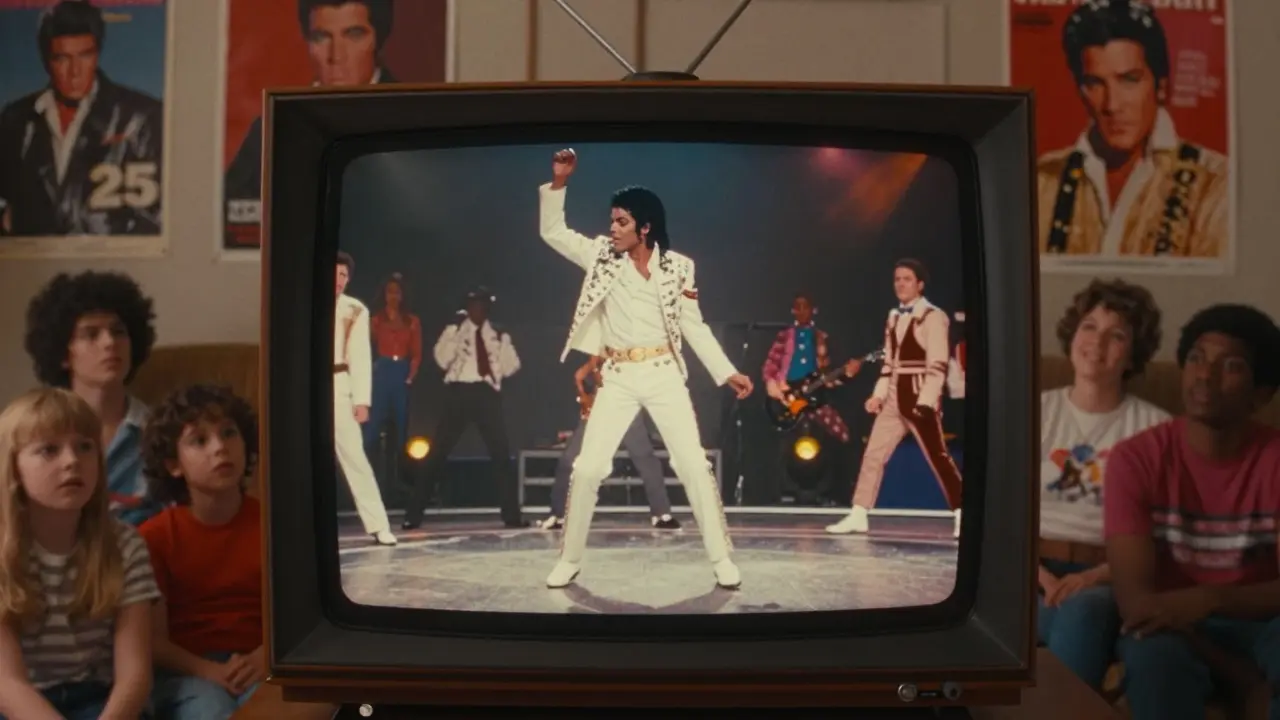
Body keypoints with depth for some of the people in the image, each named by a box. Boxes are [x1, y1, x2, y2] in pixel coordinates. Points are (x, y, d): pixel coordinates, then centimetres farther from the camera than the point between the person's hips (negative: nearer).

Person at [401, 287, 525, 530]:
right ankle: (413, 514, 4)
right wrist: (458, 331, -11)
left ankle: (512, 514, 7)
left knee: (501, 454, 0)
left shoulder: (499, 336, 15)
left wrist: (502, 343, -5)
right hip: (460, 392, -2)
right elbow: (442, 359, -4)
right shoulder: (454, 329, 9)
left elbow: (510, 367, 7)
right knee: (439, 453, -1)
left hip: (487, 394, 2)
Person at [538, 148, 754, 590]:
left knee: (694, 465, -4)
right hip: (617, 380, 1)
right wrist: (558, 182, -8)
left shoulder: (676, 267, 1)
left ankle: (722, 559, 7)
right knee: (587, 468, -3)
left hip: (664, 376, -1)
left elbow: (695, 327, 5)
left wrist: (728, 373, -2)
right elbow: (552, 231, 5)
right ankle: (569, 560, 12)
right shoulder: (602, 256, 4)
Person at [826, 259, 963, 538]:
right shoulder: (893, 317, 13)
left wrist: (925, 402, -19)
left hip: (920, 397, -7)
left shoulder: (933, 316, -9)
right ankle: (858, 516, 7)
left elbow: (938, 365, -14)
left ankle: (962, 515, 8)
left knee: (938, 457, -2)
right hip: (894, 397, 7)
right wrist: (879, 393, 7)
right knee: (873, 454, 4)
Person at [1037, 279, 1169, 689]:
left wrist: (1095, 575, -15)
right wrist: (1038, 573, -12)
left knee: (1085, 609, -37)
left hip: (1106, 576, -1)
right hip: (1032, 567, 1)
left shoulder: (1154, 427, 9)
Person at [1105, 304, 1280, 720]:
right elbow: (1135, 599, -17)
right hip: (1171, 626, -1)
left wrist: (1208, 598, -33)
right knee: (1154, 654, -37)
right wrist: (1237, 671, -23)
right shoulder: (1135, 458, -12)